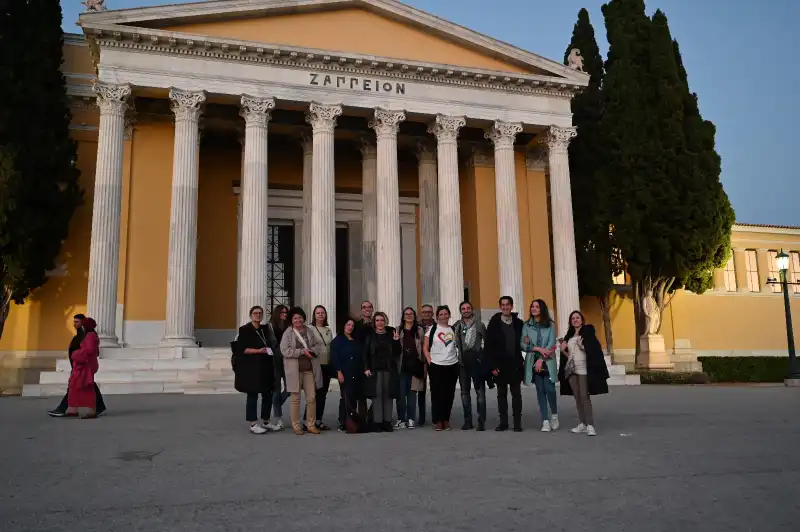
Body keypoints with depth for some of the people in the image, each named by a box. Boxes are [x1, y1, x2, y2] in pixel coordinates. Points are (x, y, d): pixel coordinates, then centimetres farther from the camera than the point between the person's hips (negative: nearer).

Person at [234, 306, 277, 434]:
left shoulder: (266, 329, 15)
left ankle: (265, 422, 20)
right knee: (252, 395, -1)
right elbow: (241, 349, -11)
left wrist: (270, 350, 5)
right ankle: (253, 424, 6)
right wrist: (258, 351, -19)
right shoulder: (244, 330, -3)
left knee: (268, 395, 8)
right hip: (251, 368, -6)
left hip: (265, 367, 6)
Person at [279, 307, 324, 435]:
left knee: (312, 397, 4)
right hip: (295, 370, -4)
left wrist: (312, 350, -8)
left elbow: (318, 345, 14)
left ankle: (311, 425, 15)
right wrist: (302, 351, -15)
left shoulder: (309, 331, 11)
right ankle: (296, 425, 13)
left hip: (309, 368, 4)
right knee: (295, 398, 3)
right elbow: (285, 350, -12)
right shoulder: (288, 333, -1)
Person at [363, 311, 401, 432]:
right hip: (375, 370, -1)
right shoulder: (370, 336, 5)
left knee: (388, 395, 3)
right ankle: (377, 422, -1)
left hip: (389, 369, 1)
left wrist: (396, 341, -9)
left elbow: (397, 353, 6)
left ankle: (387, 421, 8)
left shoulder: (391, 334, 8)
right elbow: (365, 353, 2)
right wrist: (366, 368, -7)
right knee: (376, 395, -4)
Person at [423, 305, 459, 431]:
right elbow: (425, 348, 1)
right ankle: (438, 421, 9)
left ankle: (446, 420, 18)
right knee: (437, 393, 1)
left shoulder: (453, 329, 9)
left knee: (449, 394, 7)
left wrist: (459, 358, 2)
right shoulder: (432, 329, 1)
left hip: (452, 365, 3)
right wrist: (429, 361, -8)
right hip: (436, 365, -3)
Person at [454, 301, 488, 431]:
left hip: (477, 361, -3)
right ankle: (467, 421, 16)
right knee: (465, 392, 8)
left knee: (480, 391, -2)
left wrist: (485, 357, -4)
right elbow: (455, 343, 11)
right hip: (463, 362, 3)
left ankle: (481, 421, 2)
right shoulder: (457, 325, 7)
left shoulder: (479, 325, 0)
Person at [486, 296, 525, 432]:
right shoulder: (494, 324, -2)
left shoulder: (518, 323, 5)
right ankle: (503, 422, 13)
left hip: (515, 364, 1)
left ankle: (517, 423, 8)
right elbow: (488, 346, -4)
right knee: (501, 394, 6)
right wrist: (493, 365, -9)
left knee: (516, 393, 3)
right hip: (500, 364, -1)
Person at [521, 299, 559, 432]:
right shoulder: (526, 325, 6)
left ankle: (554, 415, 17)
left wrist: (541, 359, -12)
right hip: (533, 362, 1)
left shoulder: (550, 325, 3)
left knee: (550, 389, -8)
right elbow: (522, 344, 0)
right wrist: (537, 348, -13)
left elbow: (551, 344, -4)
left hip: (548, 362, -1)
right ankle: (545, 421, 4)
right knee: (540, 390, 1)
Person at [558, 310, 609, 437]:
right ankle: (583, 424, 12)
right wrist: (563, 350, -1)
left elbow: (595, 349, -7)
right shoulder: (569, 336, 17)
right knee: (577, 397, 6)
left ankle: (590, 425, -10)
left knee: (584, 396, -11)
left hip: (583, 369, -5)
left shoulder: (588, 332, 1)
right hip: (571, 370, 6)